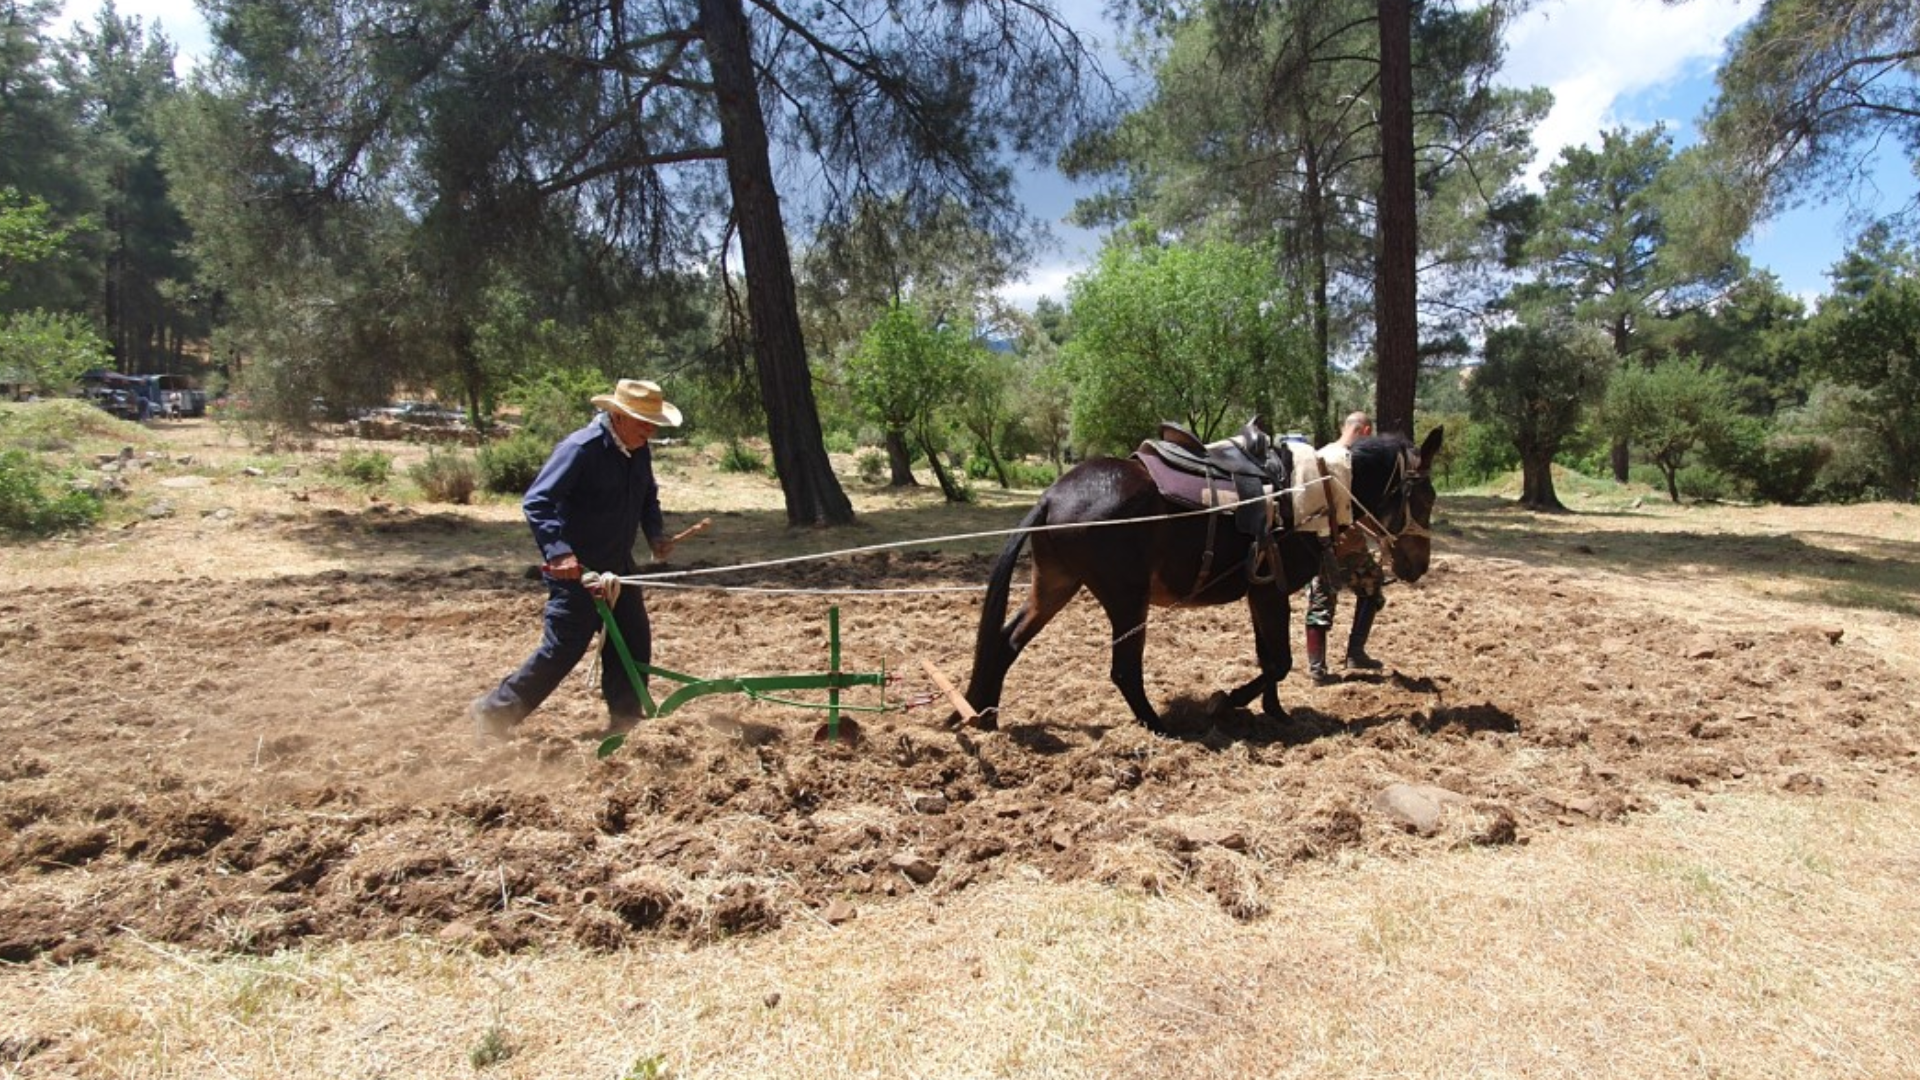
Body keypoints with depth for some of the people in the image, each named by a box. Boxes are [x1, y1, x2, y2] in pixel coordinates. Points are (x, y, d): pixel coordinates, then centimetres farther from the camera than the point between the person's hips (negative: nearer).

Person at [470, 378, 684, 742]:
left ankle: (624, 722, 24)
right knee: (563, 649, -2)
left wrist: (655, 534, 2)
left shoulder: (639, 451, 3)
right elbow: (536, 502, -26)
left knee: (634, 643, 9)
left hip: (617, 567, 8)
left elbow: (648, 496, 19)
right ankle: (495, 711, 15)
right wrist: (558, 552, -38)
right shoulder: (580, 449, -22)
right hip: (577, 571, -8)